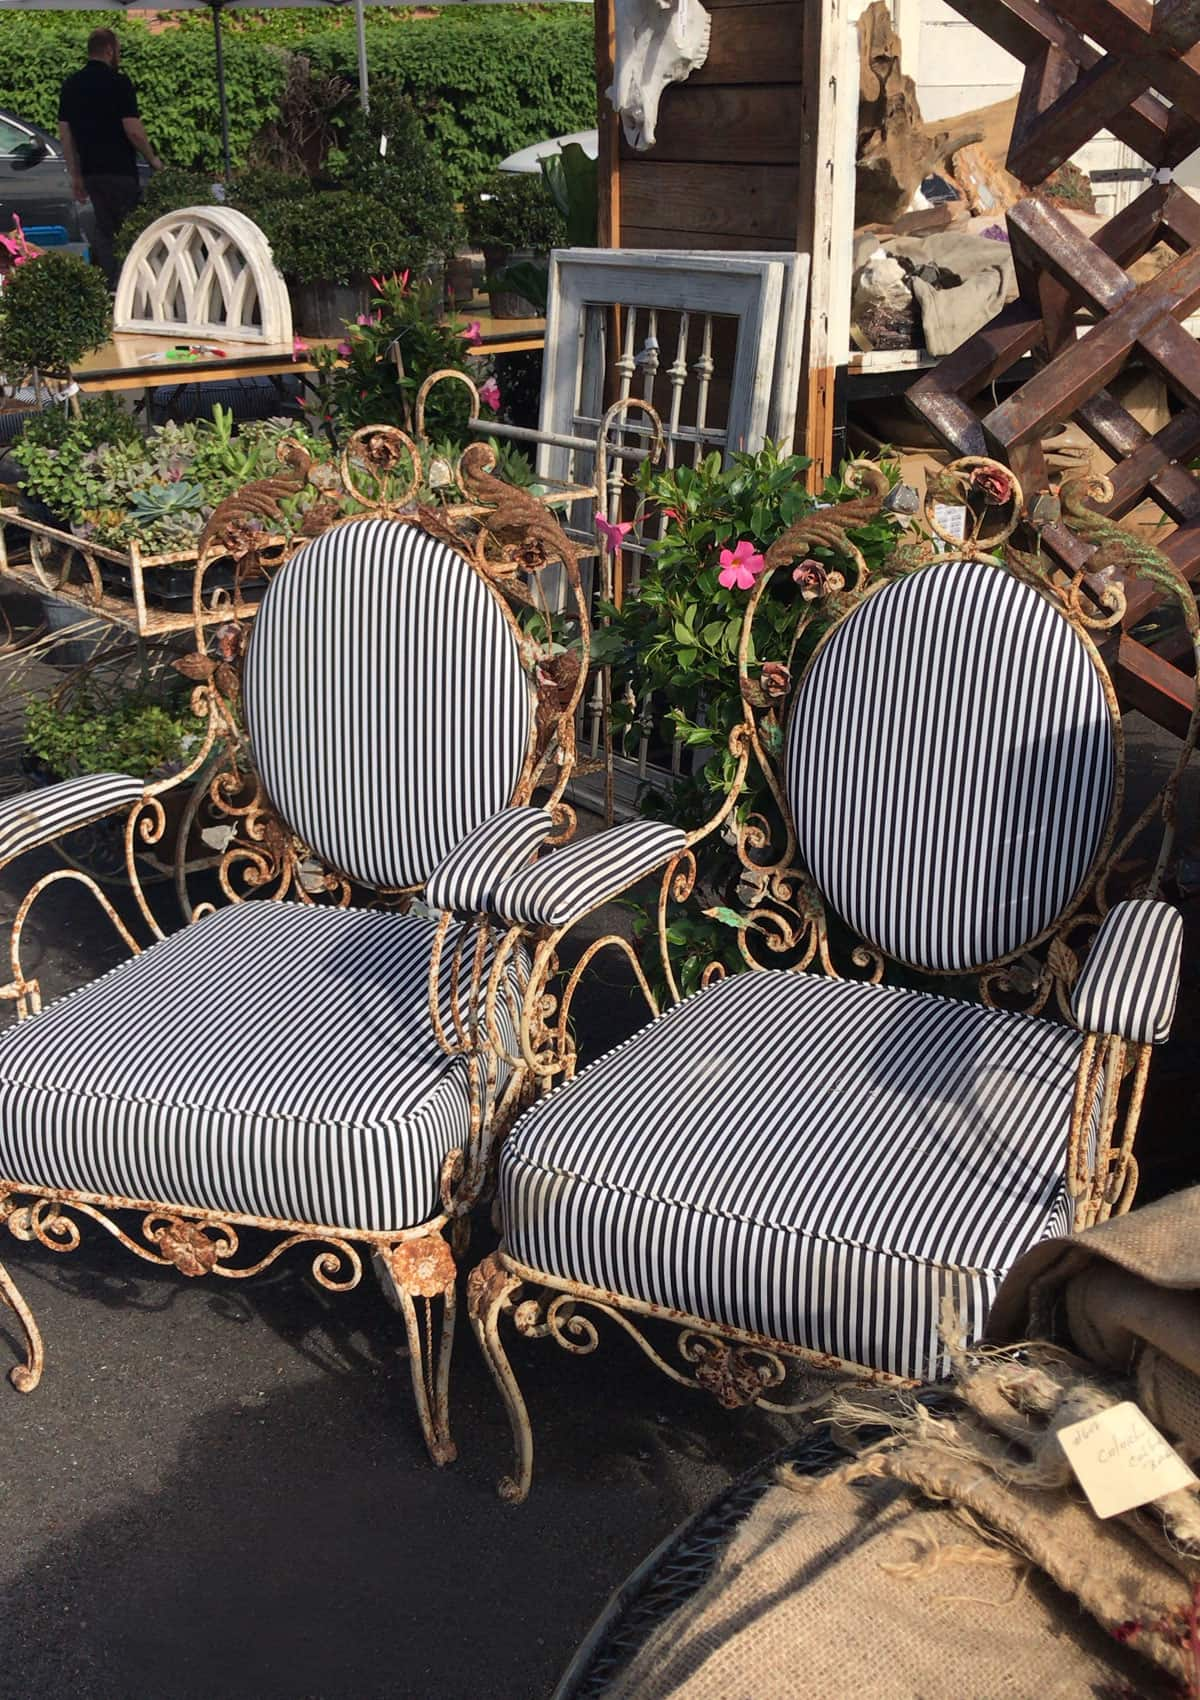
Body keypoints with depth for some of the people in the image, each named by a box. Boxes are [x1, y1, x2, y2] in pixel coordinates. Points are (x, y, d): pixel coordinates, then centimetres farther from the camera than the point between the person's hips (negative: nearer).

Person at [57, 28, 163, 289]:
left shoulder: (72, 84, 11)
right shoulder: (118, 82, -10)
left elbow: (64, 133, 12)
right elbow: (133, 130, -16)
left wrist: (75, 175, 16)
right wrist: (153, 159, -1)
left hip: (90, 170, 7)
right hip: (119, 170, -7)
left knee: (104, 229, 14)